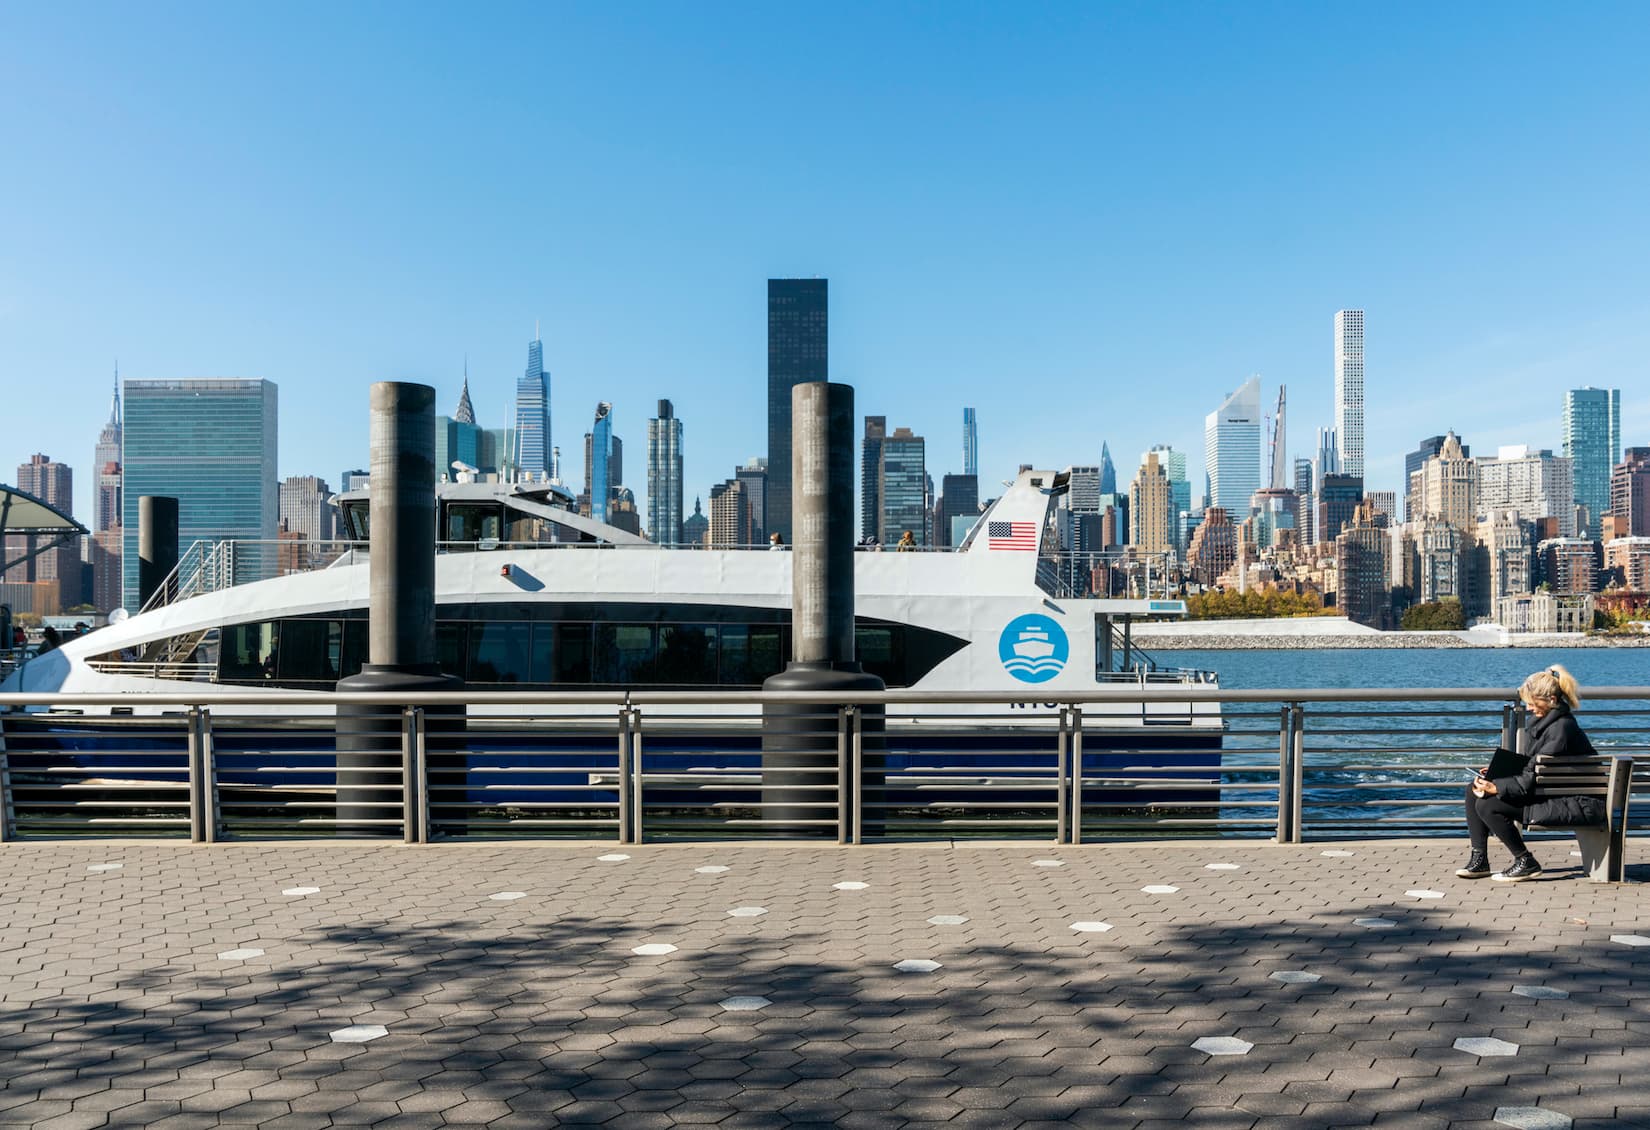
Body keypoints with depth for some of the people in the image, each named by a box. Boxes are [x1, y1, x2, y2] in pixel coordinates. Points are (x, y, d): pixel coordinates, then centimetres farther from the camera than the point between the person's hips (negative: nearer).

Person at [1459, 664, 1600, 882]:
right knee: (1473, 791, 3)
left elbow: (1535, 779, -24)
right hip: (1551, 793, 10)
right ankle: (1479, 860, 6)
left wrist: (1496, 788, -27)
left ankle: (1526, 862, -5)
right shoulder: (1538, 719, 8)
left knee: (1487, 805, -20)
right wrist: (1495, 774, 1)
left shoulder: (1561, 729, -22)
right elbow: (1527, 765, 15)